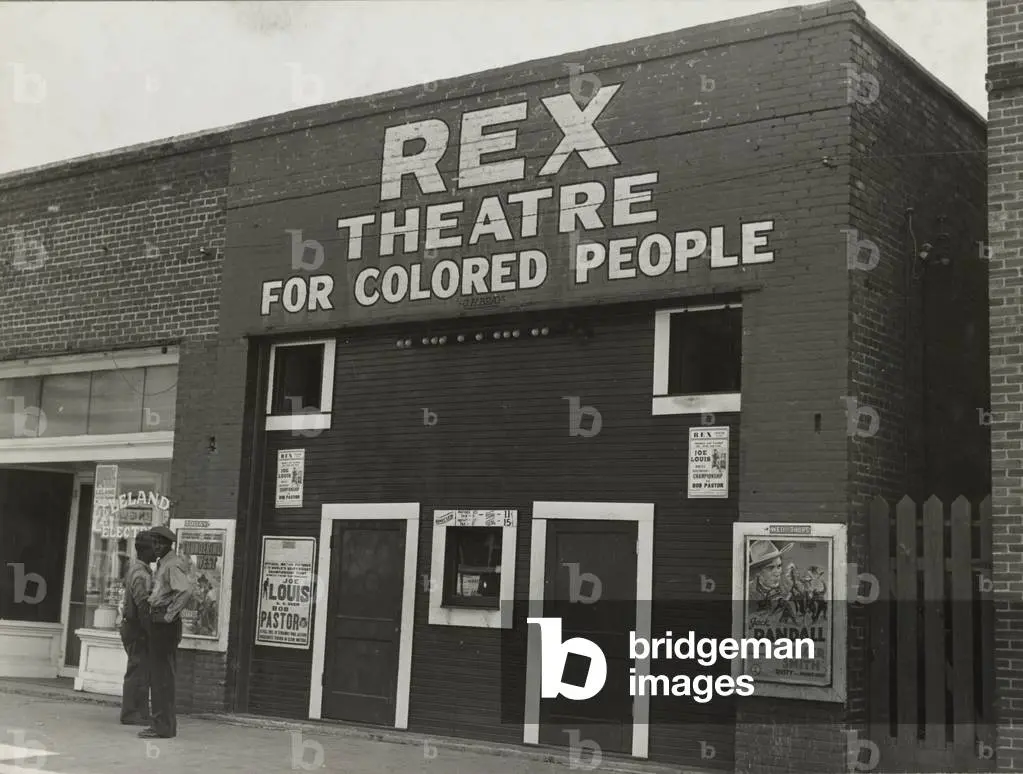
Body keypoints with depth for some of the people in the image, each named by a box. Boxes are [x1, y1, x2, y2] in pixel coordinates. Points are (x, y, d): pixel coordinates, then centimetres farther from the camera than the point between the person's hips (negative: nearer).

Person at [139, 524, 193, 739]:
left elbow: (185, 591, -27)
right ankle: (164, 724, 18)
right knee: (159, 675, 13)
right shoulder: (162, 564, 18)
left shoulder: (173, 564, -13)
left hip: (166, 625, -10)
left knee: (162, 675, -8)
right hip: (157, 623, 10)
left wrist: (170, 615, -22)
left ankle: (163, 727, -6)